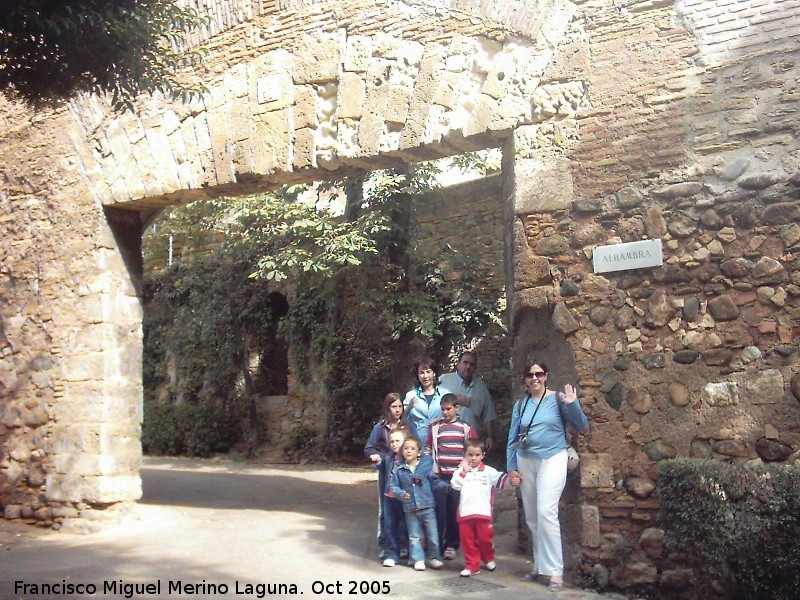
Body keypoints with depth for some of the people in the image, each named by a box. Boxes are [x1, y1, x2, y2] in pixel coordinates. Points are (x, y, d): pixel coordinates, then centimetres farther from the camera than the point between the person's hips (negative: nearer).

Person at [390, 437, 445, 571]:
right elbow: (394, 486, 3)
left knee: (432, 535, 5)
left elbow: (435, 482, 5)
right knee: (414, 536, 8)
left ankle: (433, 557, 21)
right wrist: (401, 494, -14)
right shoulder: (399, 470, 2)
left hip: (427, 507, -1)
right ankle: (418, 559, 19)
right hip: (410, 509, 1)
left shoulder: (427, 465, -2)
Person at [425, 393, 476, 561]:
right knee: (439, 512, 1)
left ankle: (452, 545, 13)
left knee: (454, 512, 2)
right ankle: (437, 545, 9)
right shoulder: (435, 428, 9)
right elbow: (428, 449, 12)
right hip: (439, 477, 1)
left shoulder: (465, 428, 6)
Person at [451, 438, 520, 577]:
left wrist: (511, 480, -24)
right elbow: (455, 485, -2)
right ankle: (472, 565, 16)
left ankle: (488, 559, 32)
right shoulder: (461, 471, 10)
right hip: (465, 512, 1)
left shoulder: (488, 471, 7)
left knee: (485, 538, 7)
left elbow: (501, 479, -5)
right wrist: (464, 472, -6)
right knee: (467, 540, 5)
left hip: (483, 512, -1)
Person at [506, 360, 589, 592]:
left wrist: (572, 405, -17)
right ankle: (539, 564, 24)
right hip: (525, 462, 5)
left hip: (552, 460, -5)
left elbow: (582, 426, -3)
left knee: (546, 512, -16)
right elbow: (512, 438, 12)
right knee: (531, 517, 9)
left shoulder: (558, 399, -1)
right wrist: (511, 467, 7)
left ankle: (555, 571, -10)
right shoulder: (520, 405, 9)